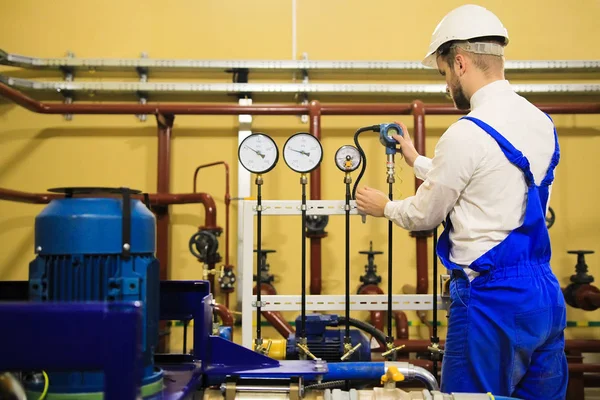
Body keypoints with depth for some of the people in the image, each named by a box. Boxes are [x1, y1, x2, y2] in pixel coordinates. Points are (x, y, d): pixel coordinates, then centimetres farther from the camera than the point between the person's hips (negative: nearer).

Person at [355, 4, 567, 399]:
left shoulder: (467, 133, -16)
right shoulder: (541, 122, 8)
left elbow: (424, 215, -4)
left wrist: (384, 206, 17)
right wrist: (418, 161, 30)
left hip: (492, 297, -8)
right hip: (546, 293, 8)